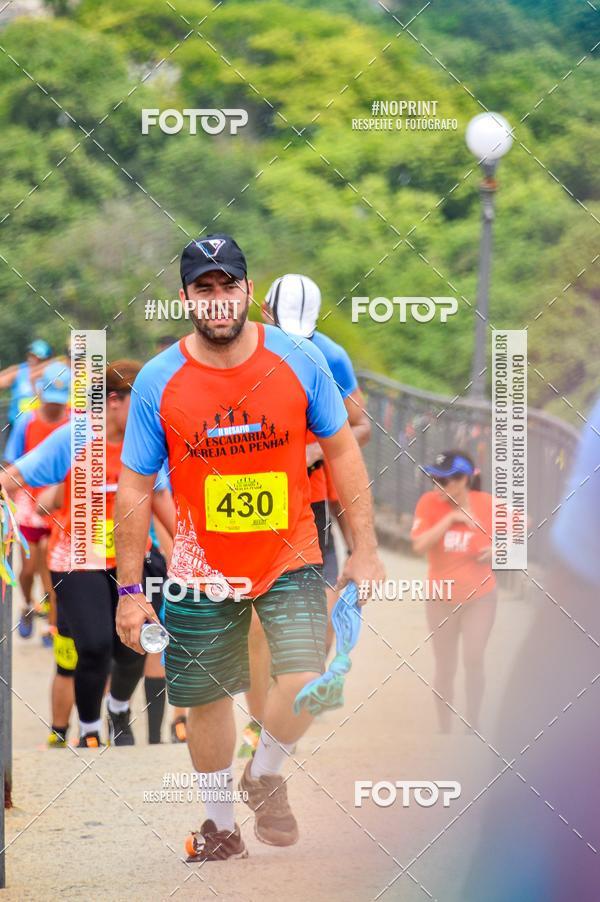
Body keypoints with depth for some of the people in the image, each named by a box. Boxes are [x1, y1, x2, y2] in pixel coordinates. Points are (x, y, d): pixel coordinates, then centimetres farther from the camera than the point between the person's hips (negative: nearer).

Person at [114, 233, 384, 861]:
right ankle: (220, 827, 29)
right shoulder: (158, 382, -8)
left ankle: (266, 775, 14)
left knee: (306, 682, -17)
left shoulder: (299, 361, -8)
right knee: (206, 700, 8)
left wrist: (365, 549, 0)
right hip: (204, 569, 1)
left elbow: (341, 451, 3)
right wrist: (129, 589, -3)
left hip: (290, 558, -1)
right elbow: (134, 488, -1)